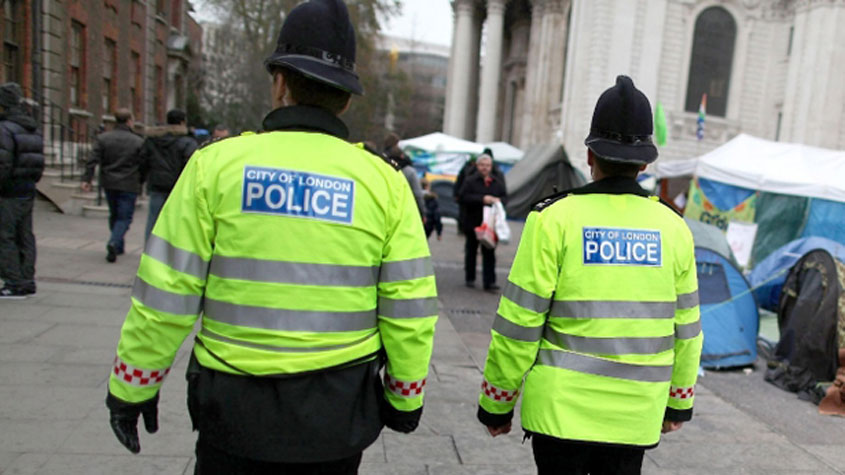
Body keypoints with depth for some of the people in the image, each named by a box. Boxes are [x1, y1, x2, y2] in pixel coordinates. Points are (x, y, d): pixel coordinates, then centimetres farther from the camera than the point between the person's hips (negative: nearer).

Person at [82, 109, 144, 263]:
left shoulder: (102, 138, 3)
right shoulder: (138, 142, -5)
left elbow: (93, 160, -5)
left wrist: (87, 179, -6)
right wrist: (141, 182, 9)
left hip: (109, 183, 4)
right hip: (129, 185, -4)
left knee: (114, 214, 19)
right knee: (124, 217, 0)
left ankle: (119, 246, 26)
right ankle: (114, 243, -22)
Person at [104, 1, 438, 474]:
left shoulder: (217, 163, -8)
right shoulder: (385, 181, -5)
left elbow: (166, 296, -7)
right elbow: (410, 312, -3)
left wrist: (132, 389, 7)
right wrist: (406, 396, 11)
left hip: (236, 406, -1)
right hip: (339, 415, 2)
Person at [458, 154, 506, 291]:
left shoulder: (498, 182, 9)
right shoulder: (470, 181, -3)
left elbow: (505, 196, 12)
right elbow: (463, 197, -14)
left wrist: (498, 200, -12)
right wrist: (482, 199, -21)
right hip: (473, 222, -2)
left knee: (489, 252, -1)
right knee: (471, 250, 11)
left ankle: (489, 282, 1)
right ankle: (470, 278, 25)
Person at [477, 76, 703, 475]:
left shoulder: (554, 219, -11)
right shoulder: (674, 228, 0)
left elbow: (519, 326, -10)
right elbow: (686, 332, 7)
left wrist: (496, 403, 2)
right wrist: (678, 402, 21)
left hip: (561, 412, -3)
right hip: (636, 416, 3)